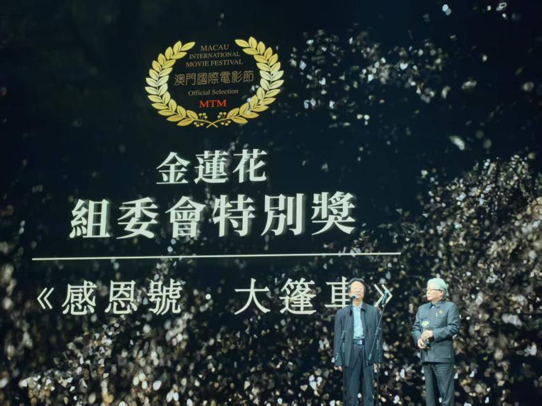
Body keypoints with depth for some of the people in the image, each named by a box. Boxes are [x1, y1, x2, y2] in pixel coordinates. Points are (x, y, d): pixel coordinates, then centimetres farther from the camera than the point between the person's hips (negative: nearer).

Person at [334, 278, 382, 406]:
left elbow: (378, 334, 8)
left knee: (368, 391, 2)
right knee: (350, 391, 1)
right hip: (350, 353, 0)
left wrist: (378, 358, 0)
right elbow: (338, 338, 7)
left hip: (368, 352, 0)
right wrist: (338, 360, -1)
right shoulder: (341, 313, 11)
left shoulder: (373, 311, 12)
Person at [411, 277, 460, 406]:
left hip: (442, 356, -6)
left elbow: (454, 327, -9)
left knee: (446, 391, -6)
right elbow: (415, 328, 15)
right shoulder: (422, 308, 21)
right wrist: (418, 339, -7)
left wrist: (433, 333, -16)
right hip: (427, 356, 6)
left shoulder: (450, 306, 2)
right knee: (430, 392, 9)